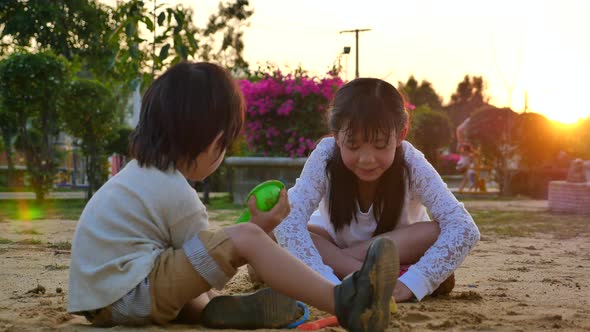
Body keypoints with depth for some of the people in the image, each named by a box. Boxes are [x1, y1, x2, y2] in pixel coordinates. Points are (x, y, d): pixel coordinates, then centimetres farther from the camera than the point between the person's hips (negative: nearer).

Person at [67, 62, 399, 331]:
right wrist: (260, 228, 1)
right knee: (246, 238, -20)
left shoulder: (139, 173, 17)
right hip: (129, 294, -10)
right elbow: (209, 262, -4)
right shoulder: (178, 196, -12)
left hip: (101, 298, 10)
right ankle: (343, 303, -24)